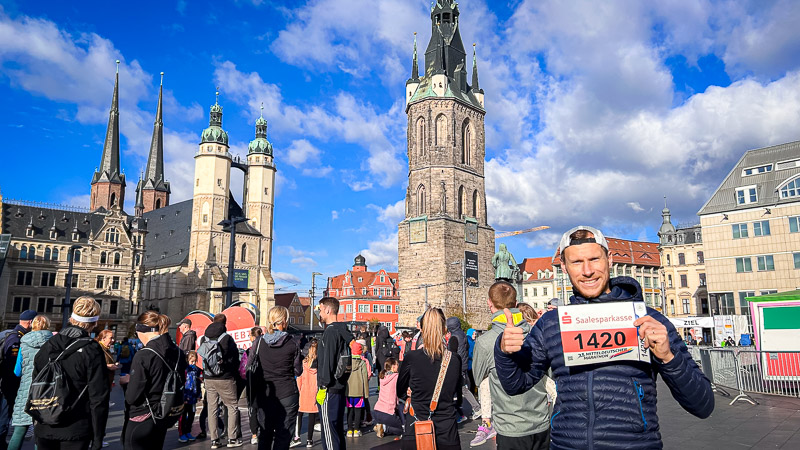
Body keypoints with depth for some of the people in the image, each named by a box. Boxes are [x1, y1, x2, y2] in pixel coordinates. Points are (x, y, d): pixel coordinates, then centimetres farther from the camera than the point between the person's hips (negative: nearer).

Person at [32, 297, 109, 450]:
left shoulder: (47, 345, 1)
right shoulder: (92, 350, -14)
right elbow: (98, 397, -14)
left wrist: (37, 422, 21)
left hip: (44, 430, 5)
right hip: (75, 432, -5)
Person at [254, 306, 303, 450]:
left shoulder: (259, 342, -3)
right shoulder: (292, 344, -9)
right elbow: (298, 371, -1)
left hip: (265, 394, 3)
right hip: (287, 394, -3)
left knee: (265, 434, 15)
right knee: (283, 435, 5)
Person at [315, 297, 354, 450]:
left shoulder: (331, 331, -15)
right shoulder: (343, 330, 13)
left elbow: (327, 361, -19)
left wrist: (323, 387, -16)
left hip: (329, 390, -10)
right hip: (340, 386, 10)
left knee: (329, 431, -4)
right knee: (338, 429, 17)